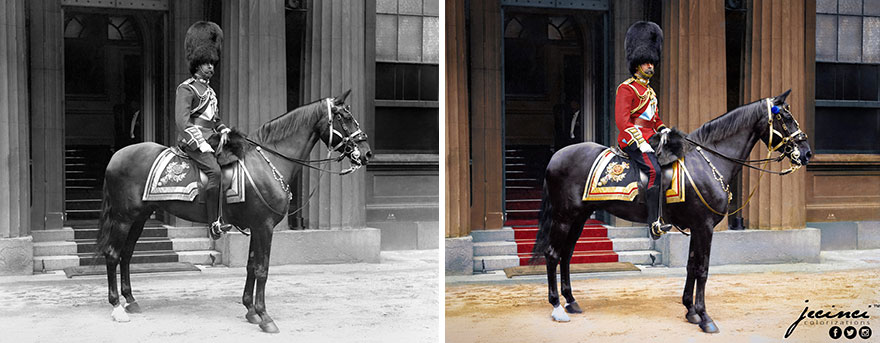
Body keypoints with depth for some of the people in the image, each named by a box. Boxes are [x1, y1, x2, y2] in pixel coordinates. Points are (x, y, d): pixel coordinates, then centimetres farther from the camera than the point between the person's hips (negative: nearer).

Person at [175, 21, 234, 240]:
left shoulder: (209, 90, 21)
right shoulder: (187, 88, -6)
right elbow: (182, 121, -16)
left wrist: (223, 132, 9)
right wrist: (202, 144, -20)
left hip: (209, 138, 9)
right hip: (192, 141, -9)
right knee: (214, 171, -29)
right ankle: (215, 224, -29)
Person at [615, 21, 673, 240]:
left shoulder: (649, 90, 23)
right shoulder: (626, 88, -5)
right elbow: (622, 120, -15)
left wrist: (665, 131, 9)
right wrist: (641, 143, -22)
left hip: (649, 139, 9)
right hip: (632, 140, -9)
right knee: (654, 171, -28)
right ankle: (655, 224, -31)